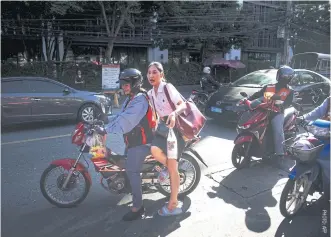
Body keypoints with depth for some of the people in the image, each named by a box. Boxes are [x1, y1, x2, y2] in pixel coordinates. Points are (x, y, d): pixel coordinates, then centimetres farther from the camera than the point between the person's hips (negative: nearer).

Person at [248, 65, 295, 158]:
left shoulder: (289, 91, 12)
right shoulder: (269, 87, 19)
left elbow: (289, 102, -6)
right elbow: (257, 94, 14)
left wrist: (282, 106, -30)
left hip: (277, 113, -3)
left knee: (278, 130, -25)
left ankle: (279, 152, -22)